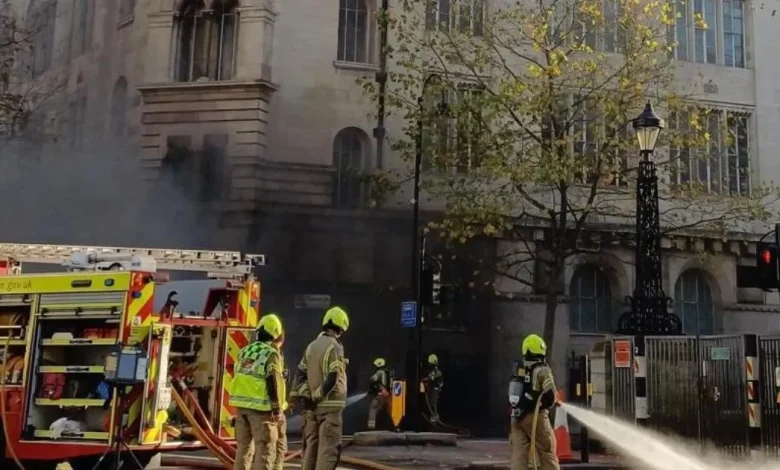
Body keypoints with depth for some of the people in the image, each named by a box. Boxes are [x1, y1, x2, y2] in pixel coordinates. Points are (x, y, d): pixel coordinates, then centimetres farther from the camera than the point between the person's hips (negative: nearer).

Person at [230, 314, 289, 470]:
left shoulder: (244, 351, 12)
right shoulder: (272, 354, -10)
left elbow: (239, 377, 15)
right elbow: (272, 382, -17)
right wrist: (276, 409, -14)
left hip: (242, 405, 7)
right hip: (261, 407, -7)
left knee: (243, 446, 14)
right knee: (264, 448, -2)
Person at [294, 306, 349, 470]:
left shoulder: (311, 346, 11)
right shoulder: (335, 347, -12)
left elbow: (300, 374, 9)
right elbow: (332, 379, -19)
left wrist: (306, 396, 4)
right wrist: (317, 396, -10)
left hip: (311, 406, 7)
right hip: (329, 405, -7)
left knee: (311, 446, 13)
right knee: (329, 449, -5)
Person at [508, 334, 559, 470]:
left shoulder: (518, 370, 11)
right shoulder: (542, 371, -9)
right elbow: (550, 396, -14)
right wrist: (544, 405, 6)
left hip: (517, 417, 6)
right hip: (535, 417, -5)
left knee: (518, 455, 2)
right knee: (547, 454, 5)